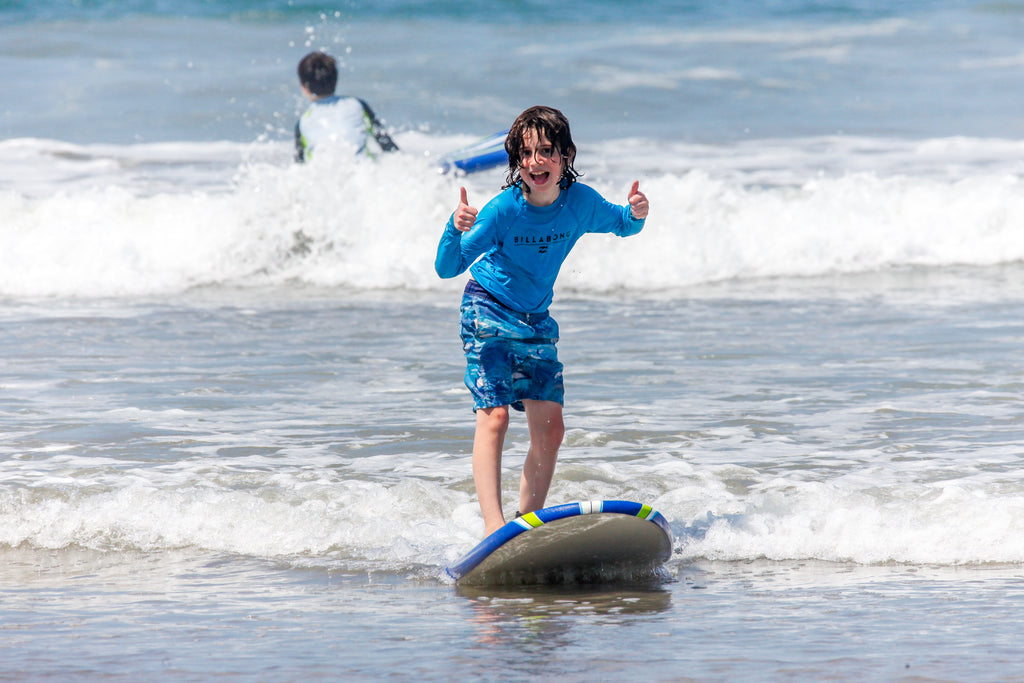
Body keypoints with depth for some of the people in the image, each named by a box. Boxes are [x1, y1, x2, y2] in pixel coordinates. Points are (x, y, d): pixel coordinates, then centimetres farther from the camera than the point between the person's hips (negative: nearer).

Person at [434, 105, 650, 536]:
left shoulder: (580, 202, -13)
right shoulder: (504, 209, -24)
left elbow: (621, 225, 9)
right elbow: (447, 268, -24)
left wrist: (637, 214, -15)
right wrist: (456, 229, -44)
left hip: (536, 321, 5)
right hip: (488, 312, -5)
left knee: (550, 430, 1)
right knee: (494, 417, -19)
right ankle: (493, 526, -26)